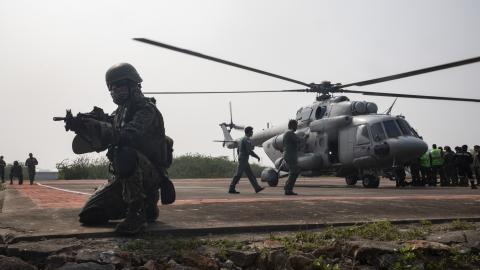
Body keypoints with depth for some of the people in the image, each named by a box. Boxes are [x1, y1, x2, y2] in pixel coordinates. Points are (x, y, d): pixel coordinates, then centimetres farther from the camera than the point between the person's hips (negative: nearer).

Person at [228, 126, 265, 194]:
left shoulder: (243, 139, 18)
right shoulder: (247, 139, -14)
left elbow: (238, 150, 22)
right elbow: (249, 151, -20)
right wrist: (257, 157, -8)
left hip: (242, 159, 10)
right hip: (244, 160, -10)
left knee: (250, 174, 9)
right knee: (238, 174, -7)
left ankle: (257, 188, 10)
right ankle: (231, 189, -4)